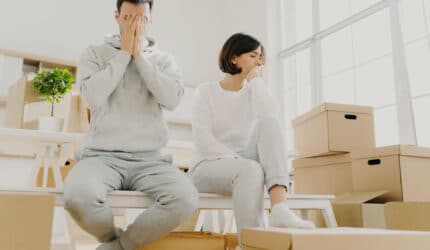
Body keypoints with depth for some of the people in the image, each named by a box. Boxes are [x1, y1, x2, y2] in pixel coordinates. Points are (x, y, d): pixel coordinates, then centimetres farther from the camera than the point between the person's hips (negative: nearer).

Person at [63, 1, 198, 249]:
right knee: (78, 197, -34)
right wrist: (124, 53, -2)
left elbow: (172, 99, -6)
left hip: (149, 160, 1)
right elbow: (93, 96, -8)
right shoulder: (95, 54, 11)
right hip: (102, 156, -1)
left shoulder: (164, 60, 14)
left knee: (186, 199, -29)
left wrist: (139, 55, -3)